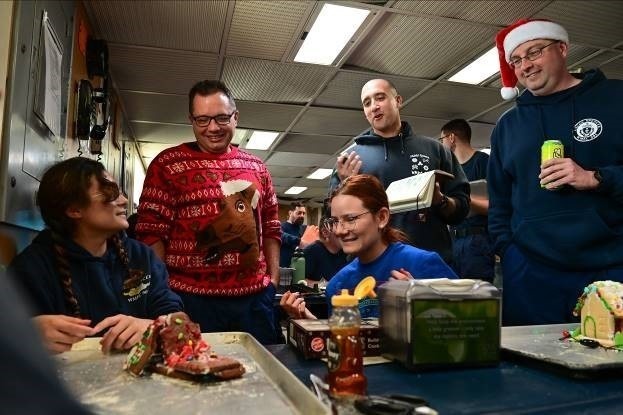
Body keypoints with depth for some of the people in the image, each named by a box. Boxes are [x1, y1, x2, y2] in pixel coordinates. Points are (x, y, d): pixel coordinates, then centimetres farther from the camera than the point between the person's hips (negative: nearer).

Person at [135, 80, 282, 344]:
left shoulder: (256, 167, 10)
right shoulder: (167, 164, -2)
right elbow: (151, 232, -4)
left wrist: (273, 278, 8)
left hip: (255, 295, 4)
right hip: (193, 298, -4)